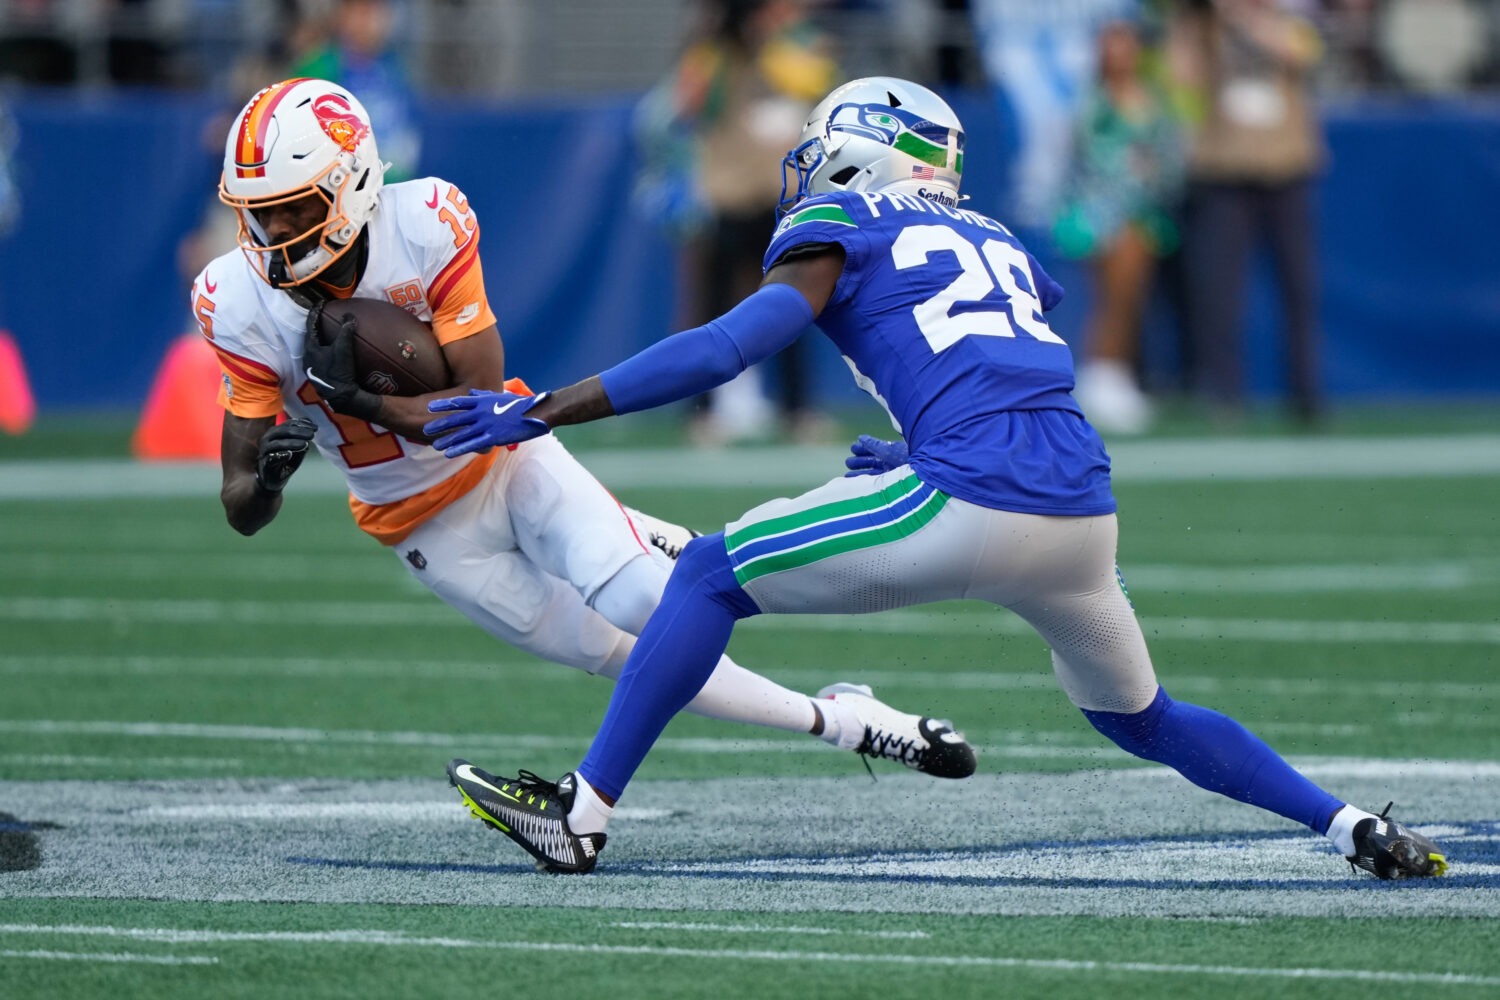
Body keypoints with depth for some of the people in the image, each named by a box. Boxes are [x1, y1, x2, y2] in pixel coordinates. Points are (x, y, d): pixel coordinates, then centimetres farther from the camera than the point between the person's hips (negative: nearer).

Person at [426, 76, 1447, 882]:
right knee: (1142, 719, 29)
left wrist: (537, 412, -1)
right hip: (1085, 514, 6)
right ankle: (1359, 828, 18)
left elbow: (725, 349, -2)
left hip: (974, 506, -6)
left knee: (711, 576, 9)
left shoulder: (843, 229, 10)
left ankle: (585, 810, 6)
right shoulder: (1001, 249, 29)